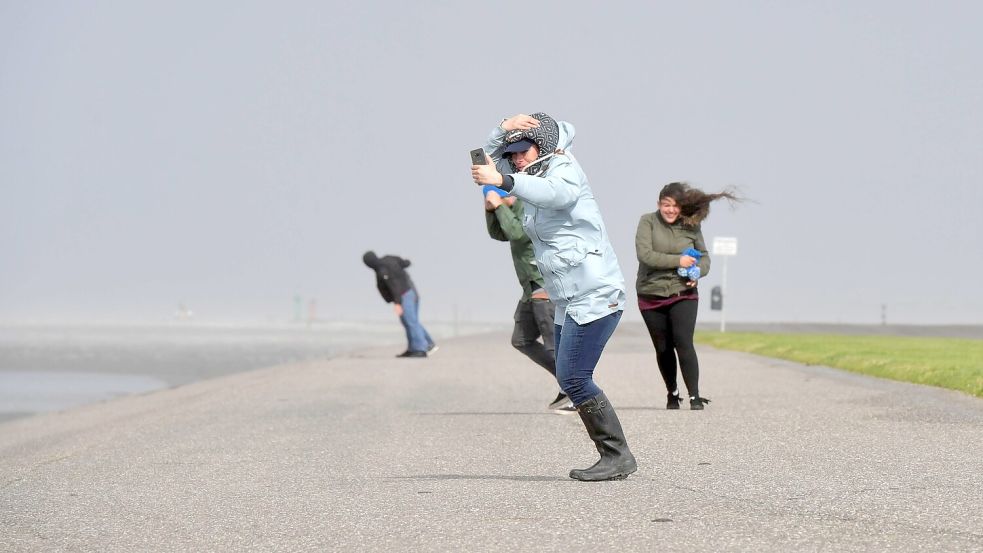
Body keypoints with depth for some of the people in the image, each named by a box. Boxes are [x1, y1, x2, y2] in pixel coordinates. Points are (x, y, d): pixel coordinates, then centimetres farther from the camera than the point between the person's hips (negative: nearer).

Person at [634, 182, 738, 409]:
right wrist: (678, 261, -19)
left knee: (683, 343, -16)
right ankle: (672, 394, 30)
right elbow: (644, 255, -17)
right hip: (651, 296, 0)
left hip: (683, 294, 0)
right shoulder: (648, 222, -5)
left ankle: (695, 397, -14)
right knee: (663, 348, 10)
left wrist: (697, 272, -9)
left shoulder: (691, 226, 1)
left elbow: (704, 256, 13)